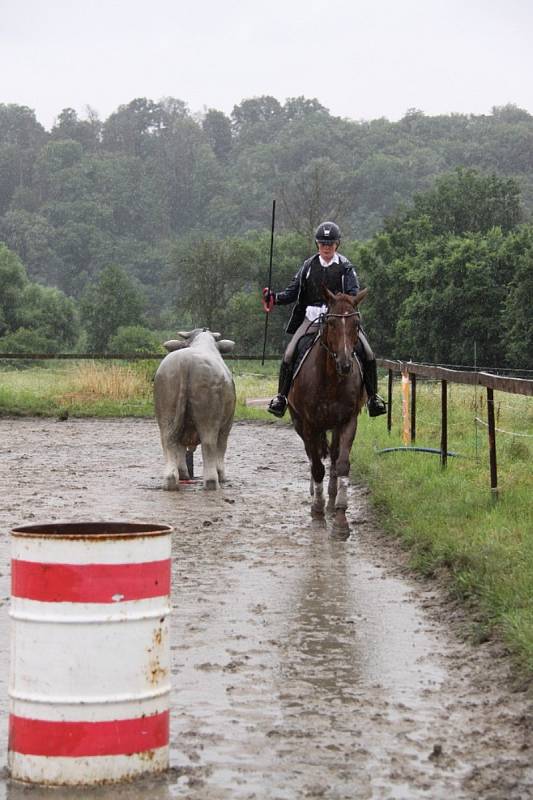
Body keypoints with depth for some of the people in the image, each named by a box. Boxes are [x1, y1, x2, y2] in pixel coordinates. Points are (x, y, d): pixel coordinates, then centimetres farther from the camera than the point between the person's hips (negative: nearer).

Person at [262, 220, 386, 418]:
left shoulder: (345, 267, 3)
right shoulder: (309, 266, 9)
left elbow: (353, 294, -6)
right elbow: (293, 291, 9)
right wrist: (275, 298, -10)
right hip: (312, 318, 1)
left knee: (368, 354, -13)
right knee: (289, 354, -15)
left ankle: (373, 396, 1)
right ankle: (281, 396, -3)